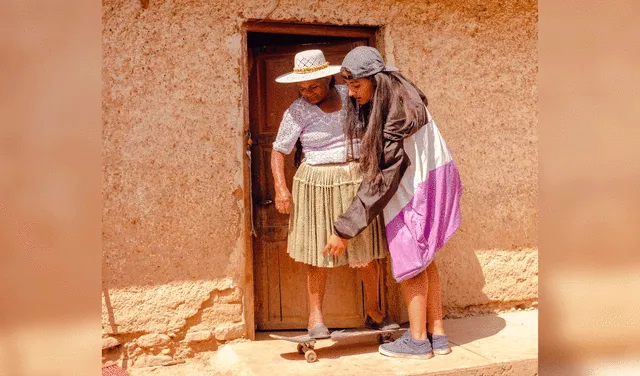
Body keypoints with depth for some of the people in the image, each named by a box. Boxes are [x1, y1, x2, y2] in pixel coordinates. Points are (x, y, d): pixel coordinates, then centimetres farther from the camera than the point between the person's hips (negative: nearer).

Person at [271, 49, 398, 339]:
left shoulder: (349, 95, 2)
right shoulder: (298, 111, -8)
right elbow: (279, 151, -7)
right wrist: (281, 188, -20)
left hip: (356, 181, 4)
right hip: (318, 184, -3)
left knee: (367, 250, 8)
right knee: (319, 253, 1)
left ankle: (374, 314, 24)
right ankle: (315, 317, 15)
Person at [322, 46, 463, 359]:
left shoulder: (399, 118, -29)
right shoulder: (379, 101, -3)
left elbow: (382, 181, -28)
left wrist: (345, 230, -25)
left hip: (414, 190, -9)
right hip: (426, 181, 9)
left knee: (409, 262, 3)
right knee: (422, 259, 15)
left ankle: (417, 340, 17)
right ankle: (437, 335, 25)